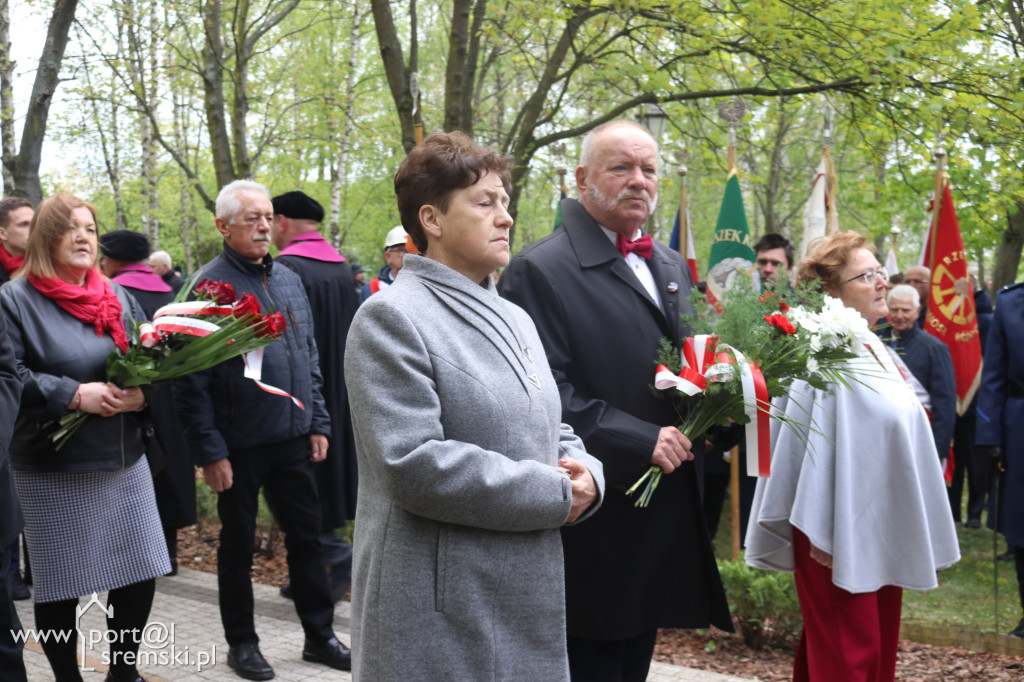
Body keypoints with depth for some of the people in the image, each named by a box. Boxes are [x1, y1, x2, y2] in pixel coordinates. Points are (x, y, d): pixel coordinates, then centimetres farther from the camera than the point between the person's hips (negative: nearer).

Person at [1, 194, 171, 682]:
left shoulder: (118, 297, 11)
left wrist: (142, 392, -9)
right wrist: (74, 394, -21)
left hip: (125, 459, 5)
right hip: (54, 470, -5)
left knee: (139, 572, 7)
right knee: (60, 585, 3)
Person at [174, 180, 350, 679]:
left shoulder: (288, 281, 9)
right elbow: (192, 380, -13)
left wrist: (317, 422, 10)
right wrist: (209, 450, -15)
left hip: (292, 437, 6)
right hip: (240, 444, -5)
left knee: (306, 535, 12)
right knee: (238, 544, 9)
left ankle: (320, 635, 25)